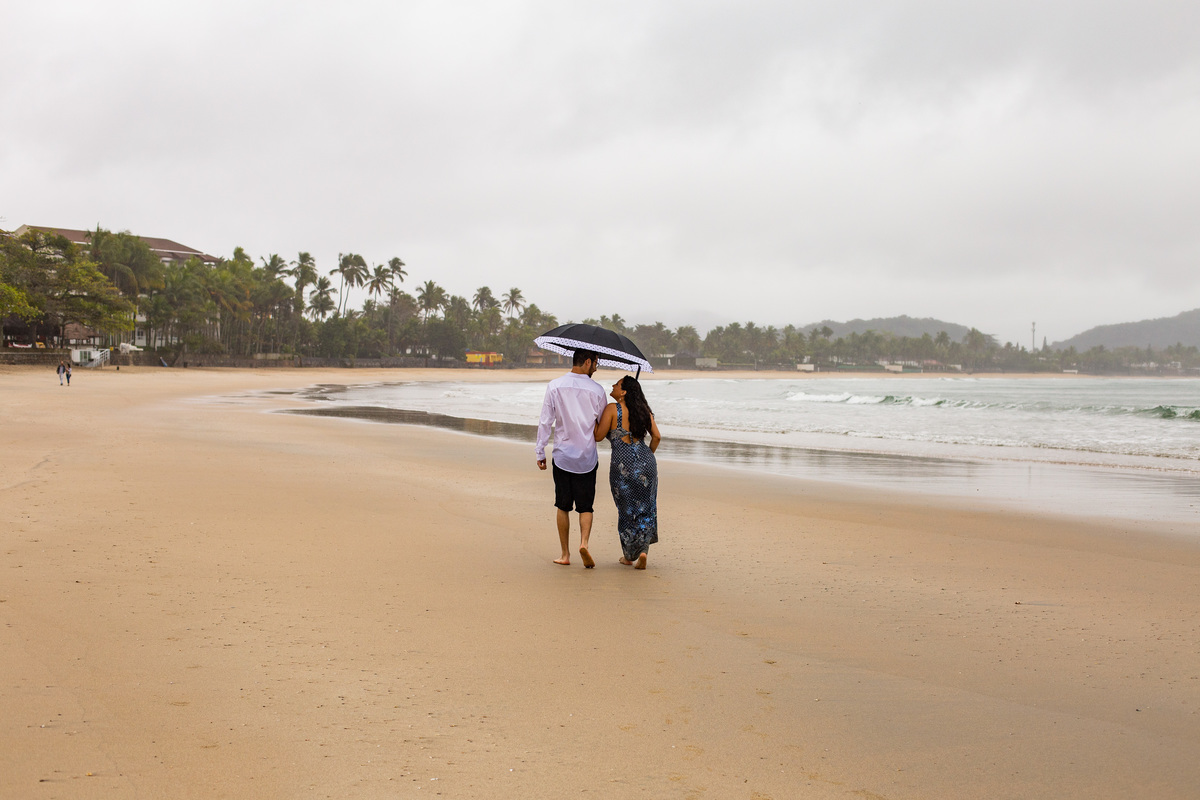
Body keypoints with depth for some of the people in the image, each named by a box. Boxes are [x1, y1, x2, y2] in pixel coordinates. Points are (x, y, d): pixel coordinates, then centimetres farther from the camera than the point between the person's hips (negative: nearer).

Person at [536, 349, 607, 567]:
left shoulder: (555, 386, -2)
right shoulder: (597, 390, -3)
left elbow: (545, 422, -3)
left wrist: (540, 452, 4)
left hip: (562, 456, 1)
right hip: (587, 458, -1)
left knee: (563, 506, 10)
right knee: (585, 506, 7)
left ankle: (565, 554, 13)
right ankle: (584, 542, -16)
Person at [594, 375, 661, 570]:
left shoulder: (612, 409, -7)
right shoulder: (643, 410, 7)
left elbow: (598, 436, -6)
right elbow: (657, 436, 6)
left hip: (622, 465, -3)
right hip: (646, 462, 3)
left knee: (627, 509, 13)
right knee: (645, 509, 15)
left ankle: (629, 556, 23)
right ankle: (643, 551, 2)